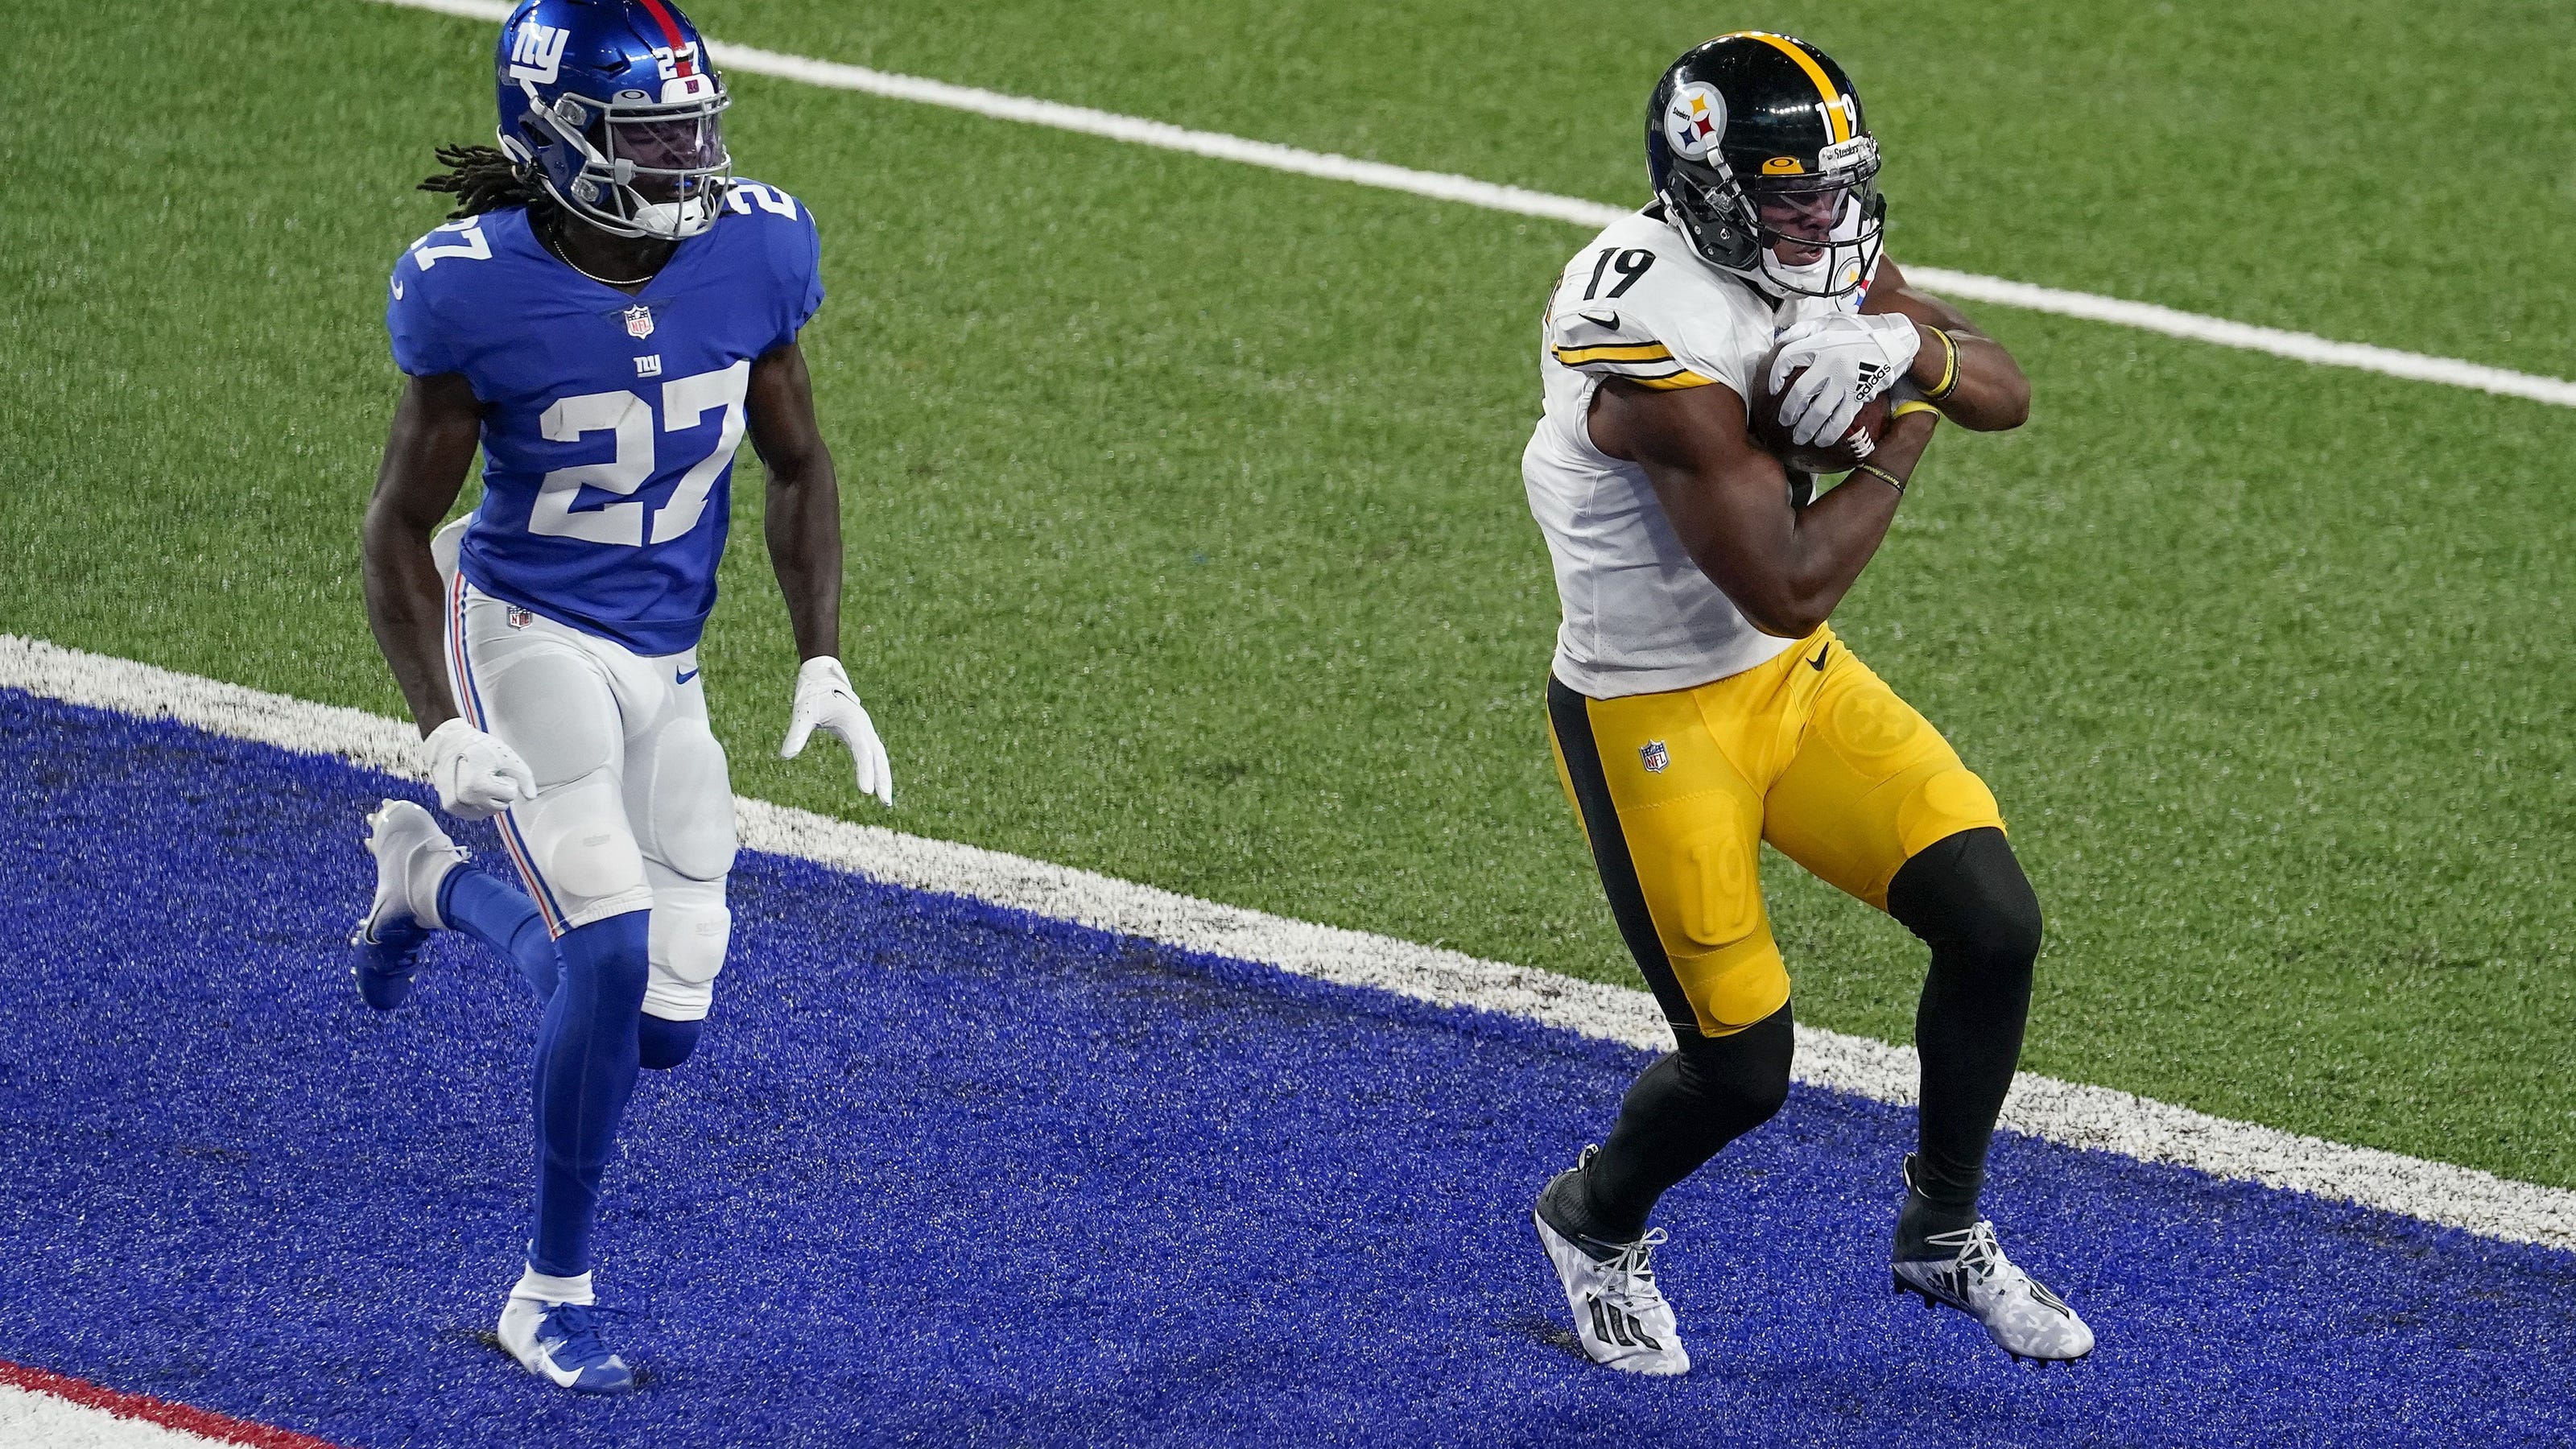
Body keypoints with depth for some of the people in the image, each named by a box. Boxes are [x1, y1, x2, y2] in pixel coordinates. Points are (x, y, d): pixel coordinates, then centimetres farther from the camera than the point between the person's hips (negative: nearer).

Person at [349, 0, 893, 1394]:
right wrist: (441, 731, -21)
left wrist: (822, 664, -3)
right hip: (524, 635, -5)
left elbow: (796, 466, 6)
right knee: (612, 959, -21)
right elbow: (400, 525, -10)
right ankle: (553, 1295, 2)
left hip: (662, 665, 5)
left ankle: (428, 877, 35)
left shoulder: (750, 254, -7)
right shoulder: (482, 292, -19)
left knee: (663, 1025, 6)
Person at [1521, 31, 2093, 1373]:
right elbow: (1789, 585, -29)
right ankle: (1595, 1223, 30)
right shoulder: (1658, 345, -30)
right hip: (1652, 719, -8)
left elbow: (2005, 396, 1)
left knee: (1995, 922, -2)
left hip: (1796, 678, 8)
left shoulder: (1811, 259, -4)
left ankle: (1944, 1236, 21)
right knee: (1742, 1069, -4)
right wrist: (1905, 437, -16)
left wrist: (1909, 348, -22)